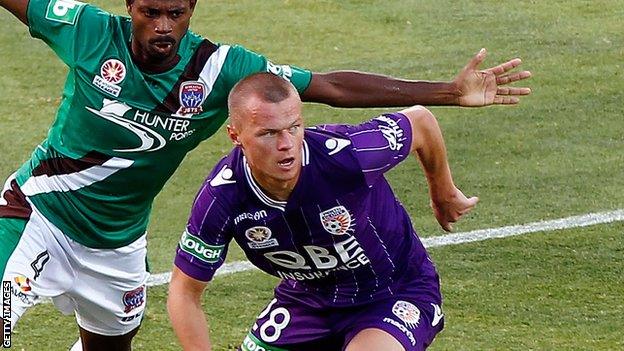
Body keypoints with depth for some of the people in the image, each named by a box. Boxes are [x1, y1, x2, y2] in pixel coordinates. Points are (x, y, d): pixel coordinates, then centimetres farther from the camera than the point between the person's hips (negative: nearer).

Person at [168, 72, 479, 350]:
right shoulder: (221, 197, -24)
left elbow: (420, 122, -10)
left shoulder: (345, 154, -32)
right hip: (307, 299, 4)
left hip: (396, 292, -4)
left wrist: (444, 196, 7)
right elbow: (184, 292, -11)